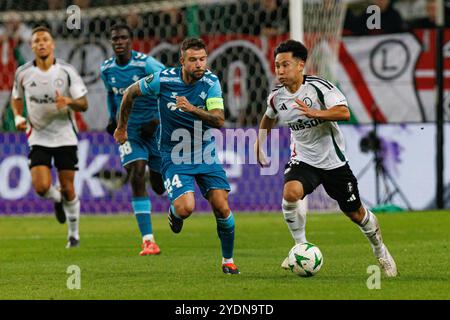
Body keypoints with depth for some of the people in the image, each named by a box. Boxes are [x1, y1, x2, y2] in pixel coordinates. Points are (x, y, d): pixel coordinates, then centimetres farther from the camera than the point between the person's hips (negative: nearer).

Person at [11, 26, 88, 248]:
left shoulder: (67, 71, -8)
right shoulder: (23, 73, -3)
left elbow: (83, 104, -6)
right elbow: (16, 98, 16)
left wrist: (69, 101, -27)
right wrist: (18, 117, -3)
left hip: (65, 136, -1)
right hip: (38, 137, 1)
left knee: (68, 189, 2)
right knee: (41, 186, -16)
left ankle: (74, 233, 22)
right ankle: (58, 200, 21)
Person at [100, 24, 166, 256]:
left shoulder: (146, 64, -15)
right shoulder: (106, 69, 1)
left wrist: (158, 119, -17)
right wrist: (112, 118, 8)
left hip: (154, 129, -3)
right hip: (128, 130, 3)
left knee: (159, 186, 4)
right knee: (136, 177, -17)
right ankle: (148, 241, -17)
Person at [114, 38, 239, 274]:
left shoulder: (211, 82, -10)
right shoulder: (163, 80, -14)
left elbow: (219, 120, -20)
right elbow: (130, 93, 5)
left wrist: (192, 109, -36)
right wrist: (122, 127, 15)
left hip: (205, 154, 2)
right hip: (174, 157, -2)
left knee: (222, 208, -8)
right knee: (186, 208, -22)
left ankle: (228, 260, 15)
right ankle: (174, 213, 17)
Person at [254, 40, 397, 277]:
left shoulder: (318, 86, -17)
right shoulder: (276, 97, -3)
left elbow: (344, 113, -29)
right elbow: (269, 118, 21)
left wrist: (316, 113, -42)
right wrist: (259, 142, 14)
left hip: (333, 160, -2)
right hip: (303, 159, 2)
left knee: (355, 213, 8)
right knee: (290, 192, -30)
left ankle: (380, 250, 36)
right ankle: (301, 246, -12)